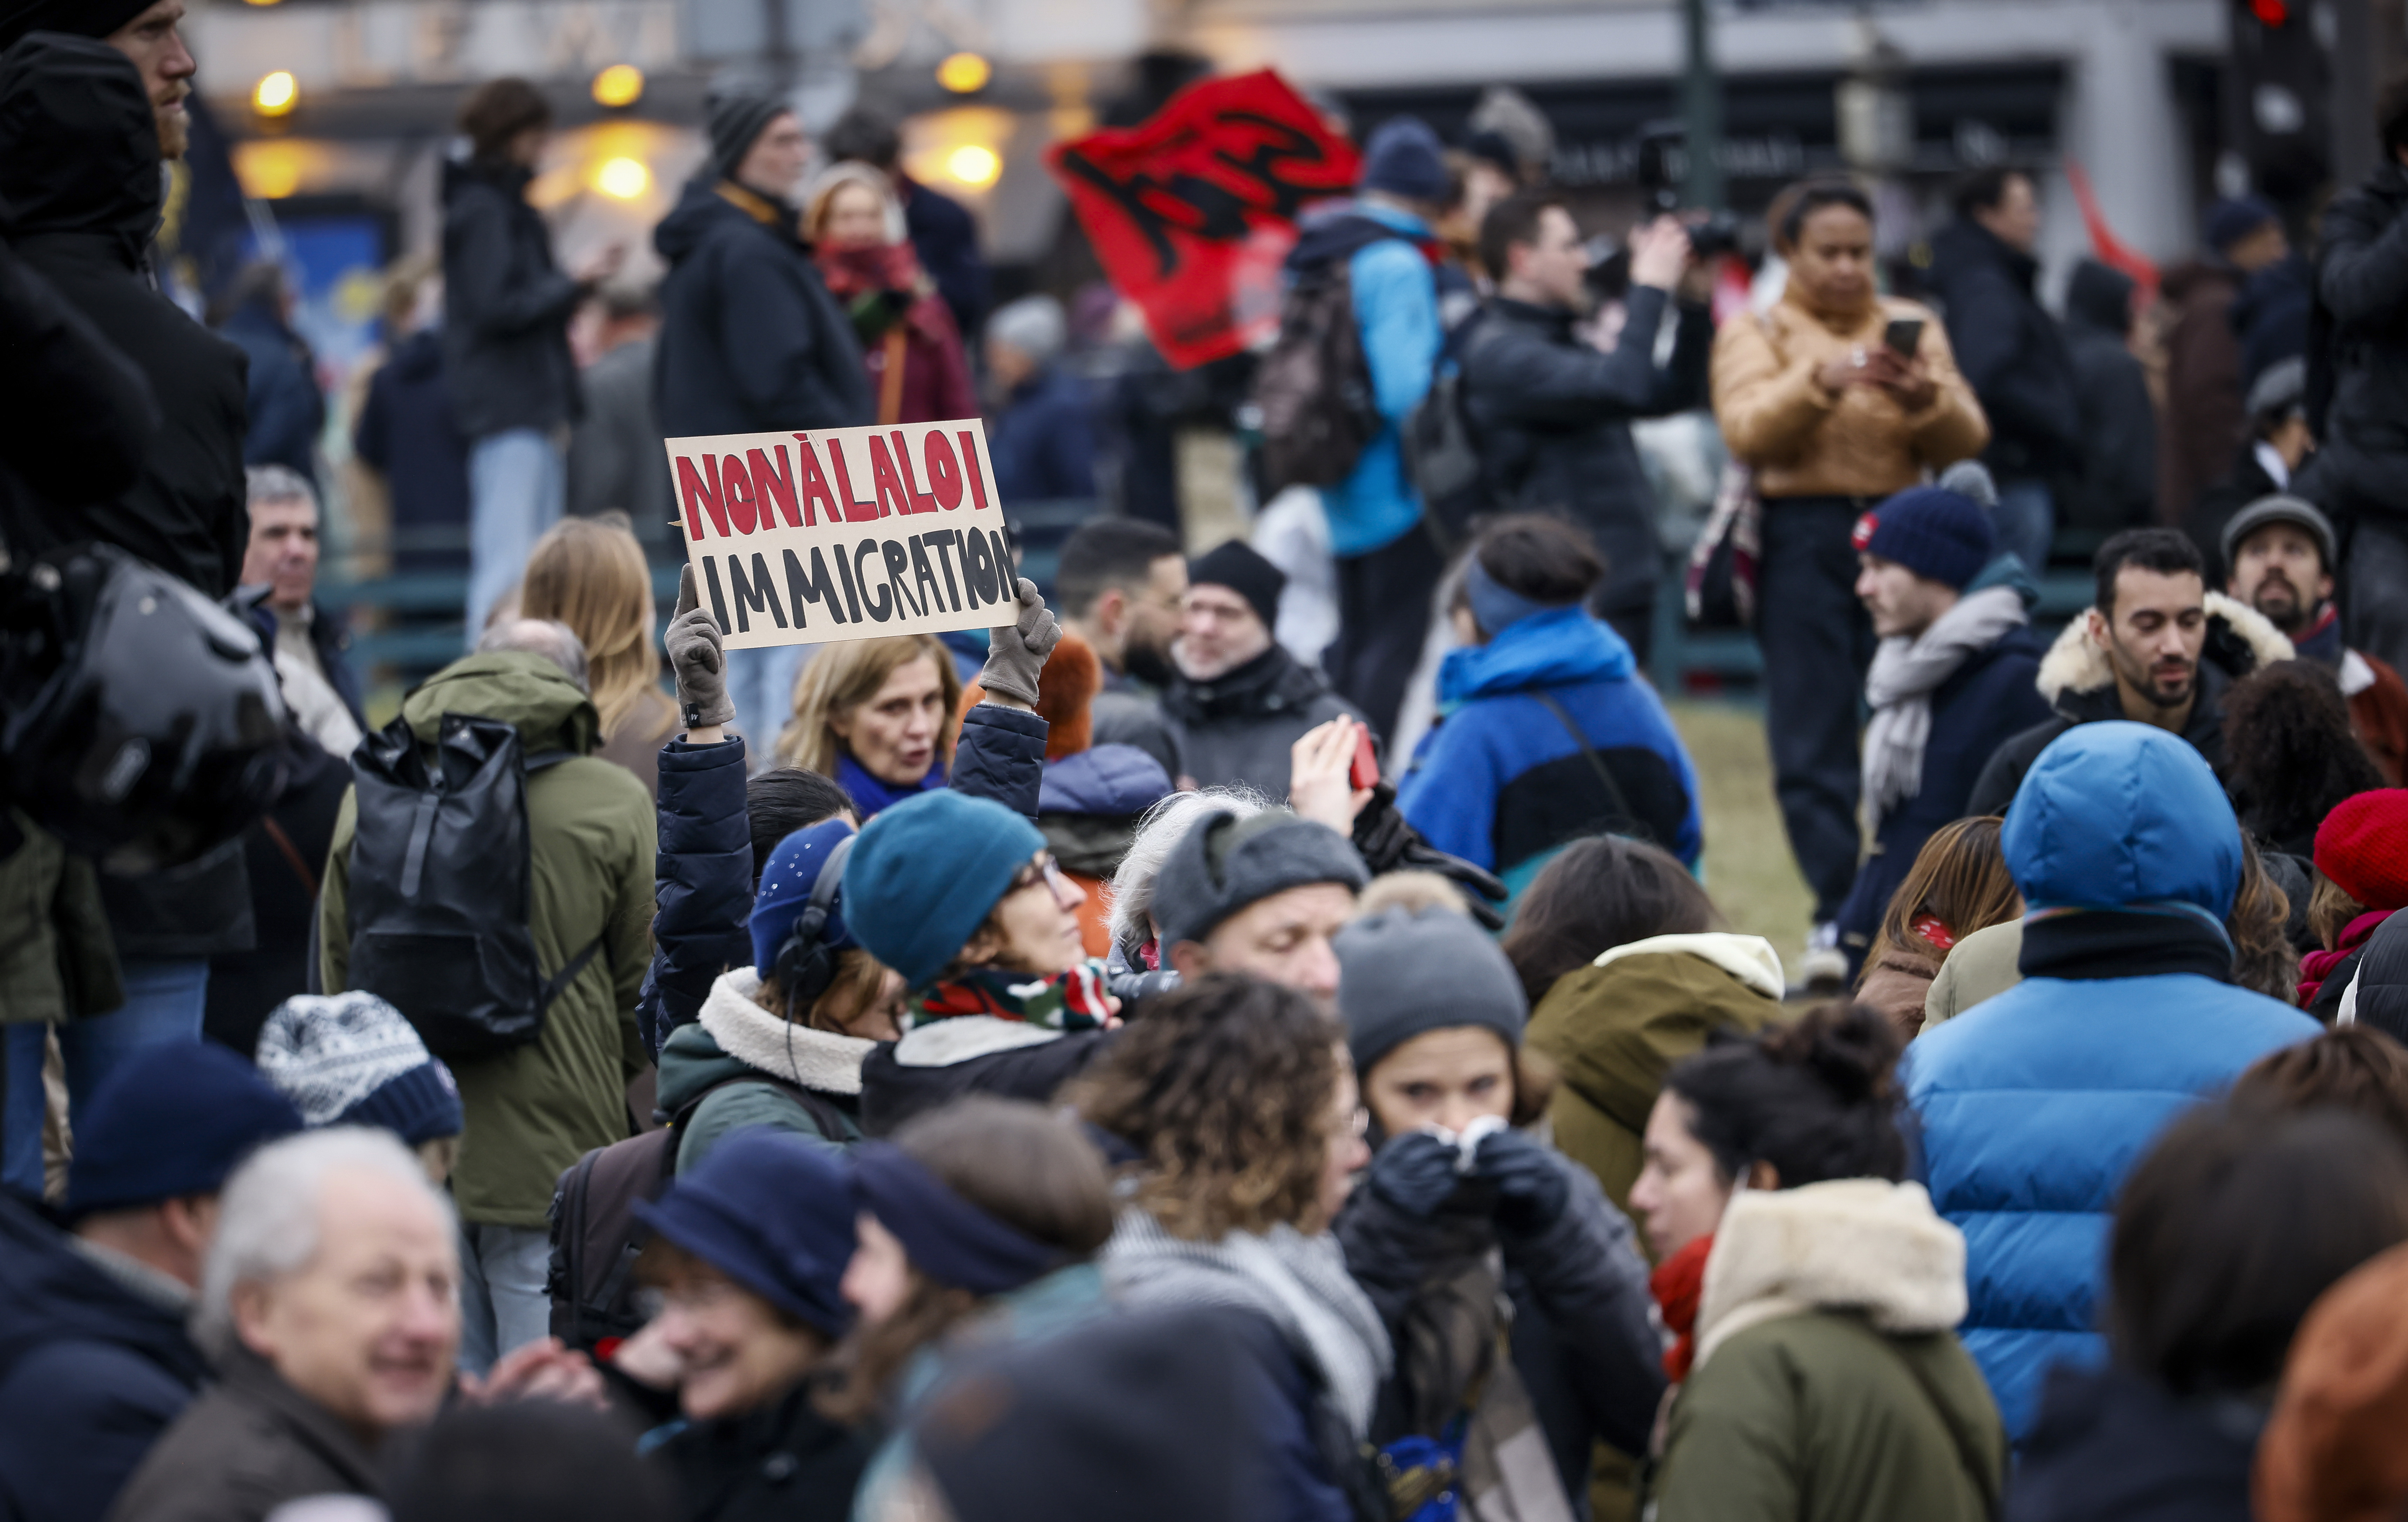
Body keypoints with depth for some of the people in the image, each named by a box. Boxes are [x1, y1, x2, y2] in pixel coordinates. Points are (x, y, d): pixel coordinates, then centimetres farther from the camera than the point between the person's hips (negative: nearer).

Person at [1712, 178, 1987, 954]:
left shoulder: (1912, 326, 15)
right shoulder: (1755, 332, 9)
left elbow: (1967, 440, 3)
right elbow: (1747, 432, -10)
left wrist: (1926, 400, -18)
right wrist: (1819, 381, -27)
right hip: (1803, 536, -2)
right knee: (1813, 735, -5)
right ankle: (1838, 911, -2)